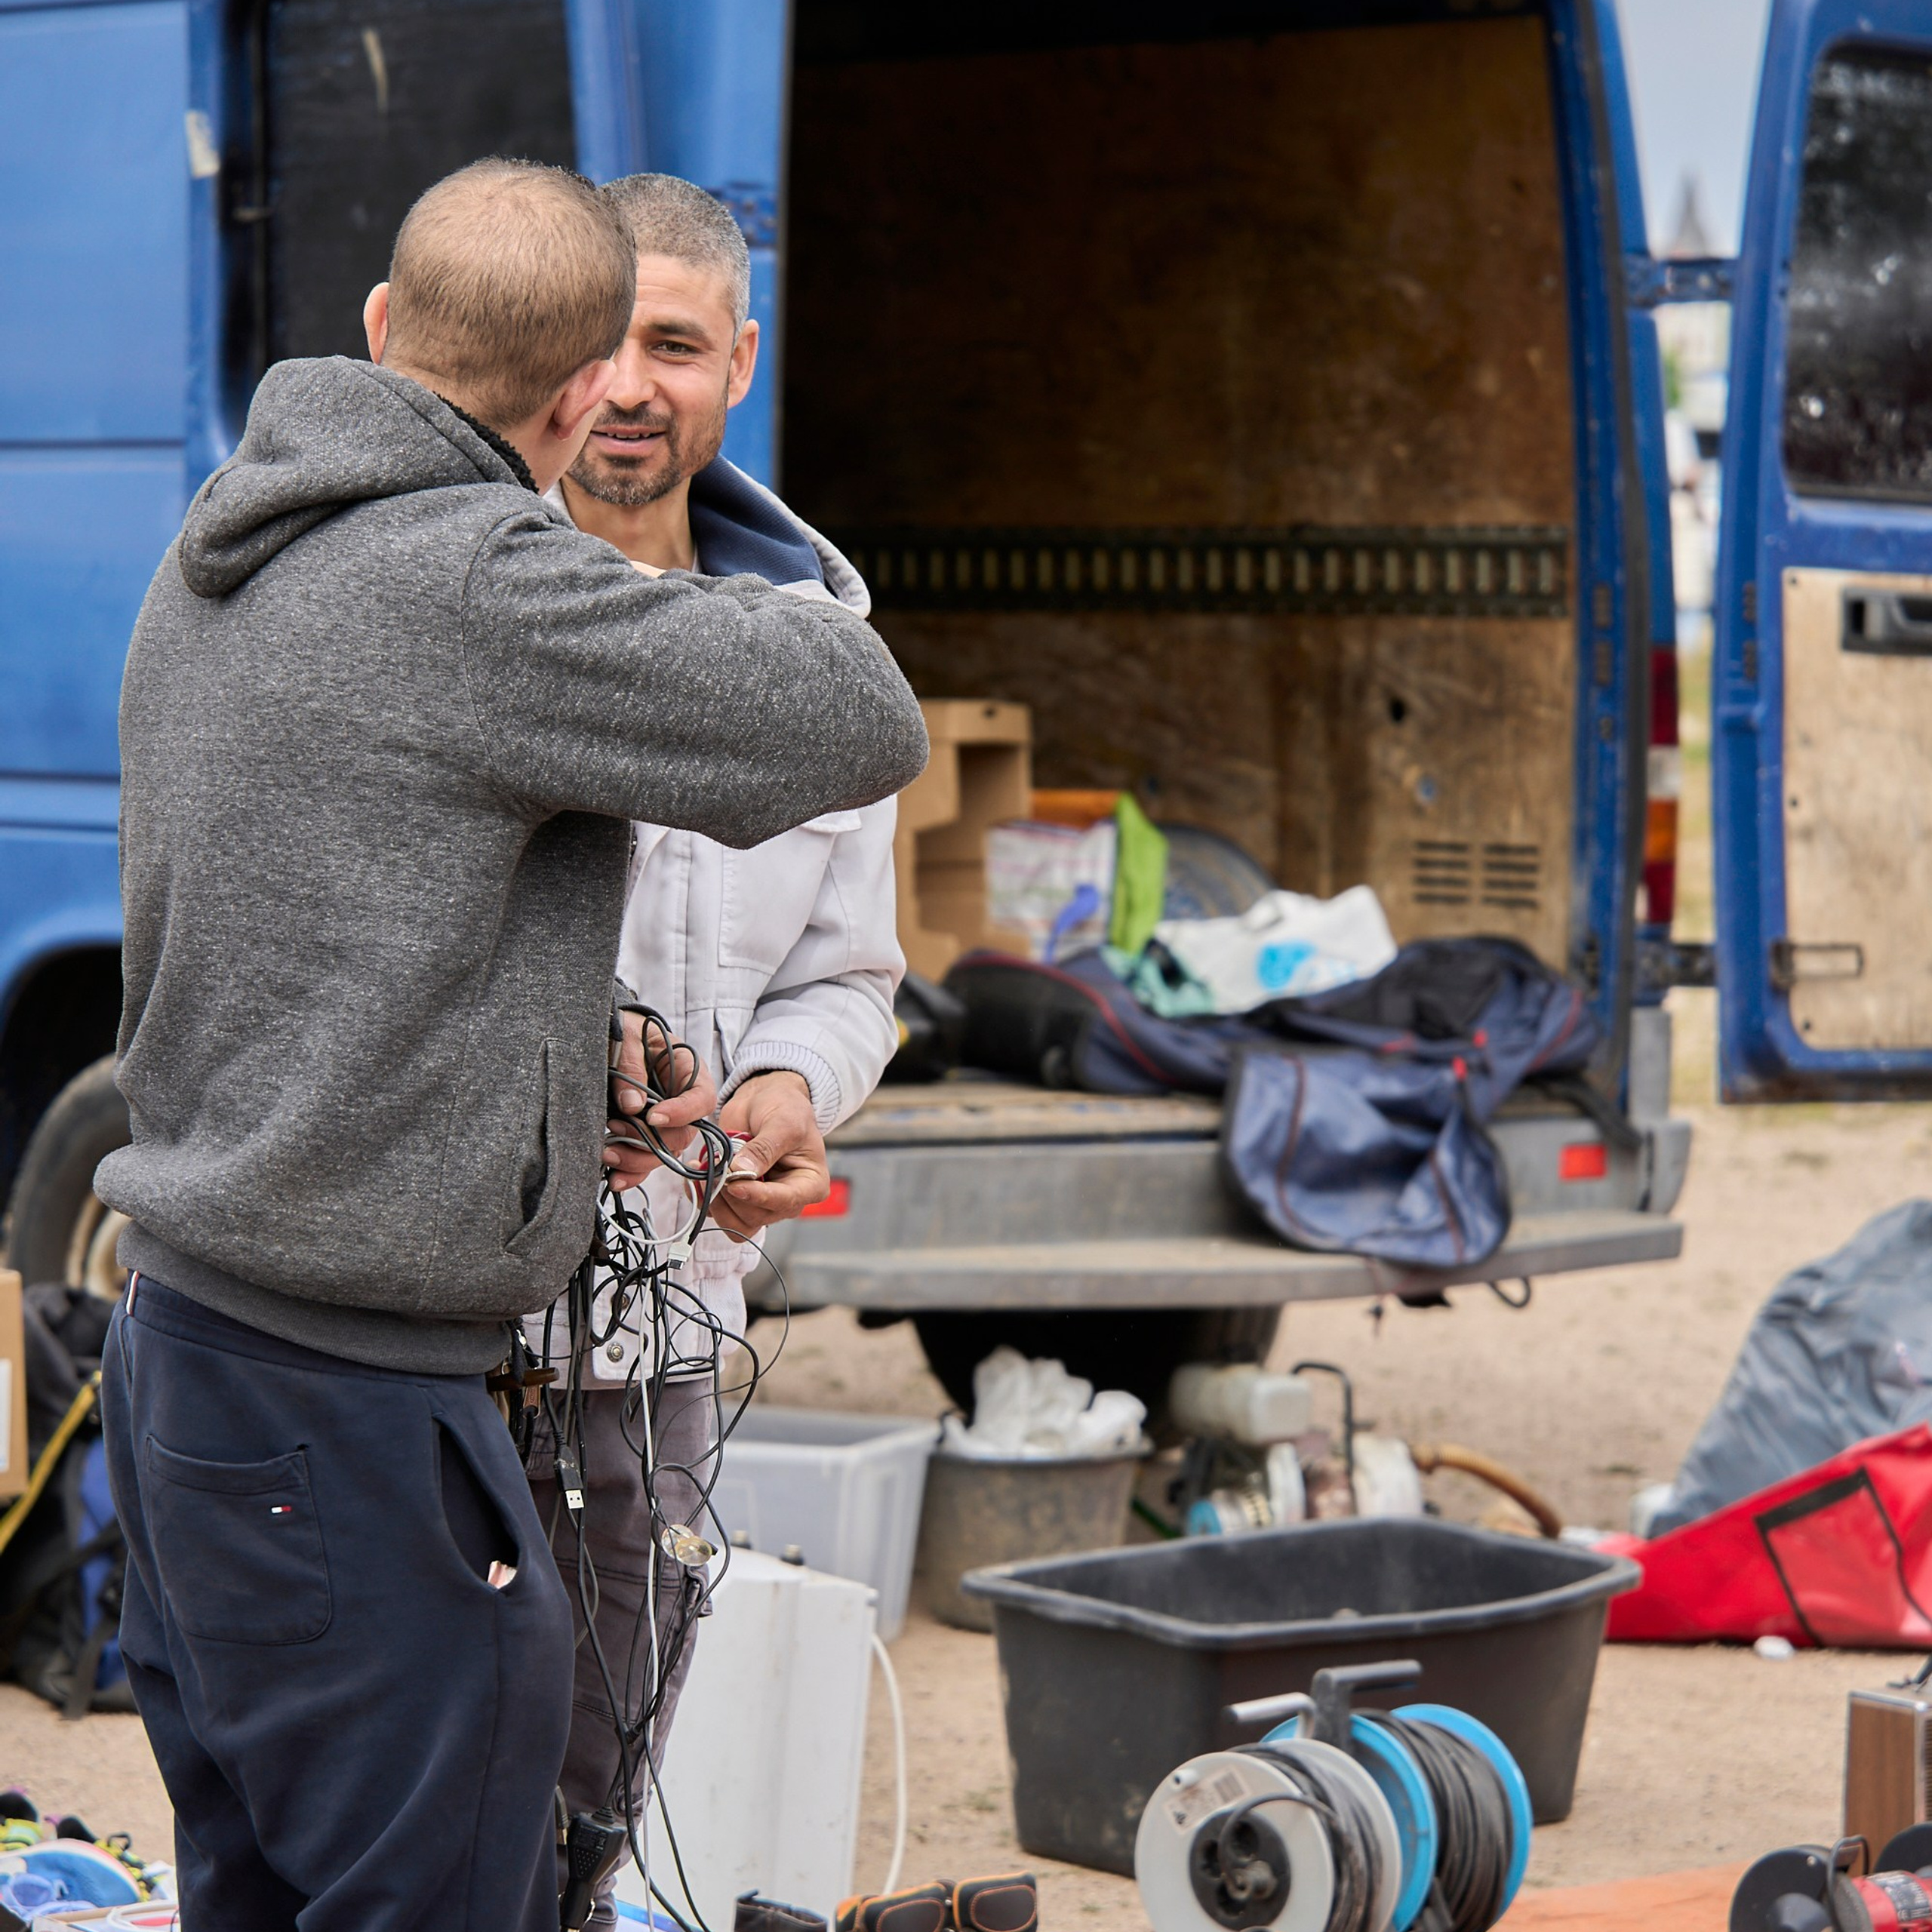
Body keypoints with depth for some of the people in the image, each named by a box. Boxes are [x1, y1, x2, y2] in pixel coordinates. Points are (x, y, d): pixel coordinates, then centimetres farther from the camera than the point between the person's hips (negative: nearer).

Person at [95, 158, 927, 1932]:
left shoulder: (217, 564, 11)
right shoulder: (476, 586, -18)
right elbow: (867, 728, -16)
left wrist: (560, 1055, 12)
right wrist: (709, 614, 3)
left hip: (180, 1336, 9)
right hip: (341, 1418, -9)